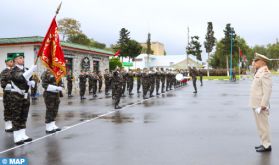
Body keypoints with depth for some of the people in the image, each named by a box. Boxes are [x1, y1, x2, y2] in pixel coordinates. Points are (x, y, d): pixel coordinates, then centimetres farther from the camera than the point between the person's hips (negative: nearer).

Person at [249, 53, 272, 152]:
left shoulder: (265, 73, -16)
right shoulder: (259, 72, 14)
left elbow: (267, 90, -21)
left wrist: (263, 105, -22)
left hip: (260, 105, -9)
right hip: (256, 104, 9)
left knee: (263, 125, -2)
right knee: (260, 126, 15)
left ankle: (266, 146, 8)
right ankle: (264, 143, 24)